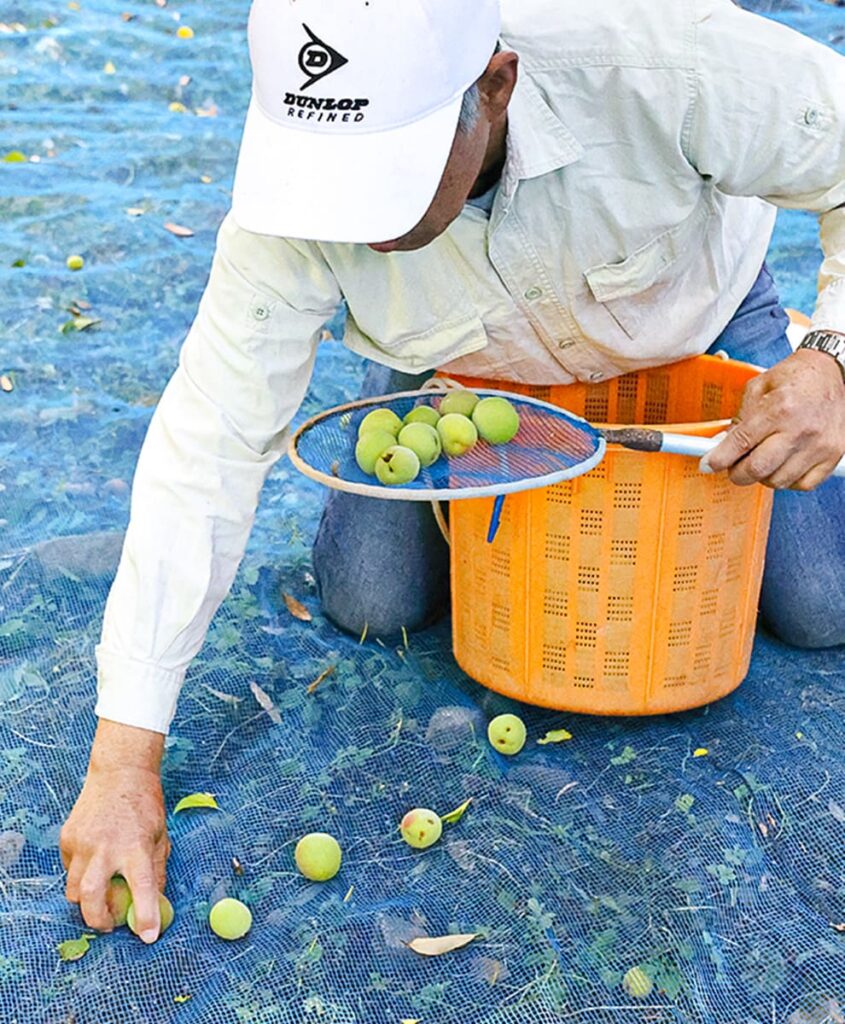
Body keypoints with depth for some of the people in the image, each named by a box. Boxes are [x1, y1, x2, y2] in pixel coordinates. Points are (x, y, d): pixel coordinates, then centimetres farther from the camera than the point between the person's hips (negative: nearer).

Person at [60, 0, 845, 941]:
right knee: (370, 600, -10)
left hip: (693, 313, 0)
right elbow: (207, 446, -33)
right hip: (466, 355, 1)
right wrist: (124, 760, -33)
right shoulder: (292, 202, -35)